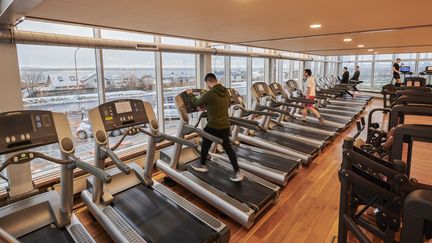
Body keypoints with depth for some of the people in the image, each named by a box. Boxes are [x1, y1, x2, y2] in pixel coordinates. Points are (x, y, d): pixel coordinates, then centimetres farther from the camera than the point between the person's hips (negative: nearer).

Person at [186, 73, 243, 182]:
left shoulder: (209, 94, -18)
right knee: (227, 147, 12)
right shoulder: (226, 92, 4)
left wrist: (191, 94, 16)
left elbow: (196, 103, -3)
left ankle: (202, 165, 36)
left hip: (213, 126, -6)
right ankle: (237, 172, 11)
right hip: (225, 125, 6)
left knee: (205, 145, 17)